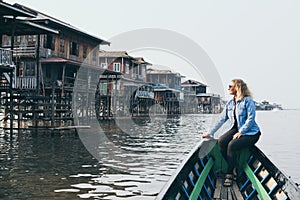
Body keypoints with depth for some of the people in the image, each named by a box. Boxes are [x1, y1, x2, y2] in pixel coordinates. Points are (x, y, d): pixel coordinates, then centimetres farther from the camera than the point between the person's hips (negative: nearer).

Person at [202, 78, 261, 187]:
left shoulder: (248, 101, -9)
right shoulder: (230, 103, 12)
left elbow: (251, 119, -16)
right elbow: (222, 119, 11)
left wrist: (240, 132, -24)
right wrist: (210, 133, 6)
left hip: (250, 133, -6)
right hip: (236, 129, 6)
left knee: (232, 145, -30)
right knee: (221, 141, -22)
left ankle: (229, 174, -15)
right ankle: (233, 168, -10)